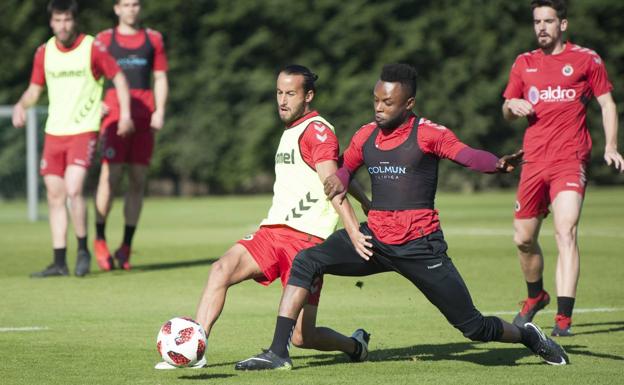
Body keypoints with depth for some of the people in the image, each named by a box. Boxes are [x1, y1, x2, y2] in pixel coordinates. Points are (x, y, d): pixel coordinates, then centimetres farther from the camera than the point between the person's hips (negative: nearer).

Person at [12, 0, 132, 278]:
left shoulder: (92, 48, -7)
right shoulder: (44, 52, 6)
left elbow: (118, 78, 1)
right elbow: (34, 89, 14)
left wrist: (125, 114, -8)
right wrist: (21, 105, -6)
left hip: (84, 130, -5)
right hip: (54, 132, 5)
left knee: (73, 190, -19)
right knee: (55, 196, 5)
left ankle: (83, 250, 0)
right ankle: (59, 263, 11)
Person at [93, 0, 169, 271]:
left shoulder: (153, 39, 14)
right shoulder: (104, 40, 8)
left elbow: (160, 78, 14)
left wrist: (159, 111, 1)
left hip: (144, 116, 2)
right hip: (114, 114, -2)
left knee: (138, 180, 0)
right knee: (110, 176, -11)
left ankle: (126, 247, 6)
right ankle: (100, 240, 2)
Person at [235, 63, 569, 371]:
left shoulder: (427, 134, -8)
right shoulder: (366, 136, 8)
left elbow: (466, 155, -23)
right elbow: (345, 167, 27)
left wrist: (499, 164, -44)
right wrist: (339, 178, 3)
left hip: (421, 246, -5)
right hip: (374, 239, 5)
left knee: (474, 327, -1)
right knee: (305, 262, -16)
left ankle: (530, 336, 32)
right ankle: (278, 353, -15)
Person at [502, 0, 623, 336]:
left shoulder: (586, 59, 3)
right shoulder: (524, 63, 14)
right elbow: (507, 112, 22)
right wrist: (513, 106, -3)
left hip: (570, 160, -5)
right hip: (533, 161, 5)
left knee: (566, 233, -20)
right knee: (523, 239, 9)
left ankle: (563, 318, -24)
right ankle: (535, 297, 37)